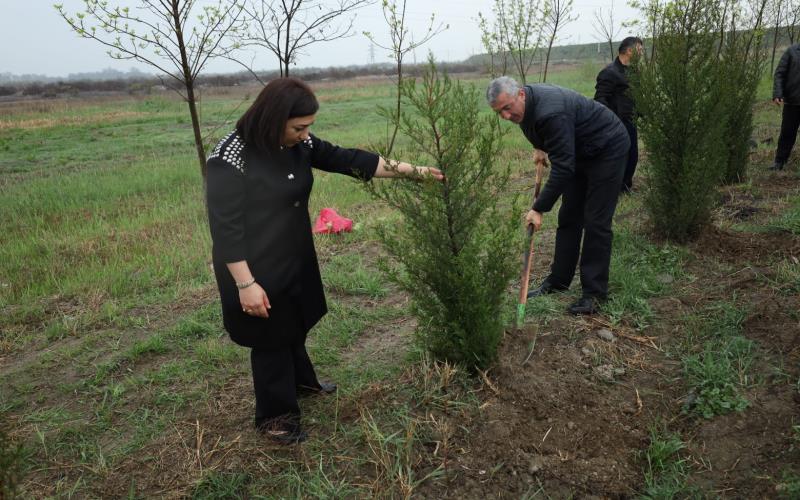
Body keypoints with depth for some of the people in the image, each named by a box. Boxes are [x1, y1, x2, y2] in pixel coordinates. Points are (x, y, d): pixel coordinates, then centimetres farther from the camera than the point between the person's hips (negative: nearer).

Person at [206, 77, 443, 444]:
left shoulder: (299, 143, -3)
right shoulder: (231, 157, -24)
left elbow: (347, 160, -2)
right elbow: (224, 225, -23)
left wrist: (413, 171, -4)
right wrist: (245, 283, -23)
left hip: (296, 259, 7)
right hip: (257, 270, -7)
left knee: (294, 324, 25)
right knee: (271, 337, 8)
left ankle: (302, 382, 51)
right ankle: (274, 414, 30)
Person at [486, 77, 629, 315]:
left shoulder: (551, 113, -36)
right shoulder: (525, 104, -8)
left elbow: (562, 167, -35)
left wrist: (539, 208, -32)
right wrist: (540, 147, 11)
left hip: (608, 149, -9)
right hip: (580, 151, 9)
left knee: (595, 222, -10)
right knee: (569, 217, 9)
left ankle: (594, 293, -1)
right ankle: (558, 281, 18)